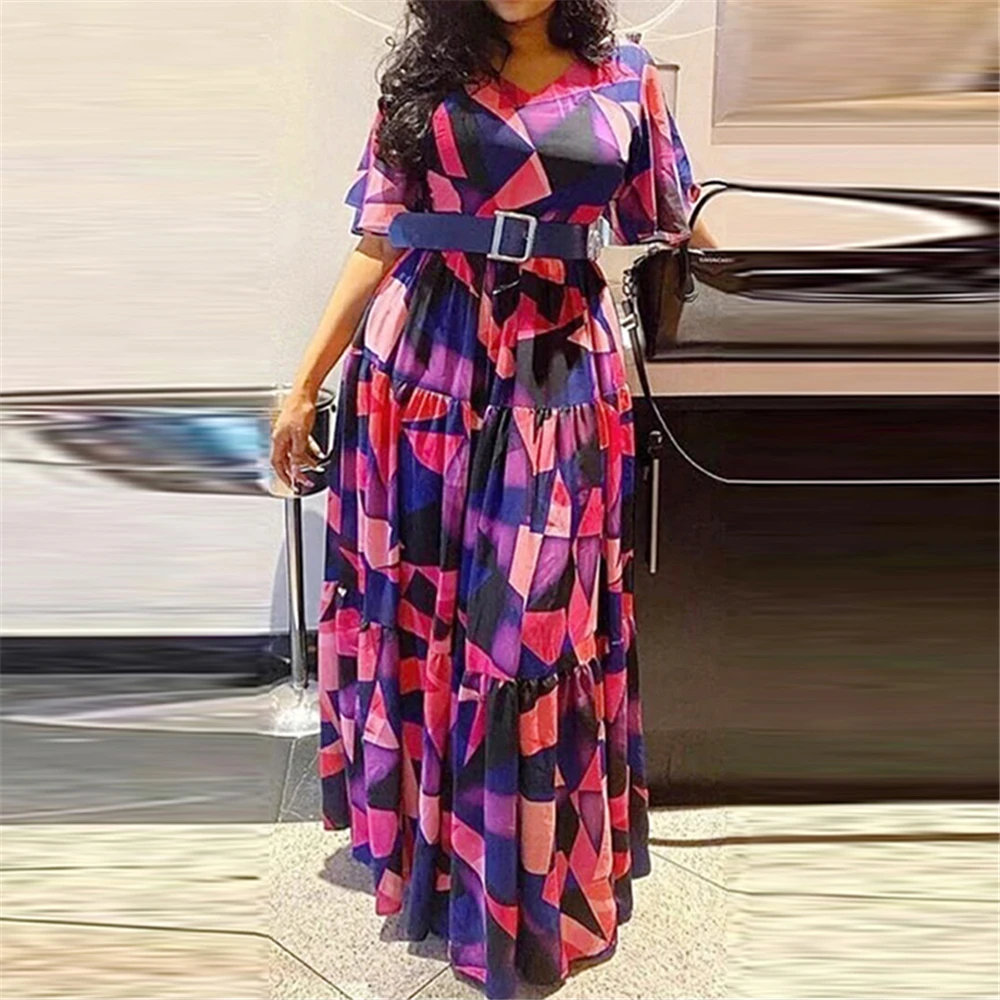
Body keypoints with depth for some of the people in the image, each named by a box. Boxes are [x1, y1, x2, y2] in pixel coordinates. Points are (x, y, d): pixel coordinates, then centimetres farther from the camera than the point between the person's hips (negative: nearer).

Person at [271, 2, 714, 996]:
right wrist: (305, 385, 2)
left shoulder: (624, 80, 7)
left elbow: (669, 224, 20)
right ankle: (426, 840, 32)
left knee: (537, 623, 1)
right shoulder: (423, 80, 7)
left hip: (557, 373, 0)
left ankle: (534, 884, 20)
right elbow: (378, 243, 5)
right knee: (419, 606, 8)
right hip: (423, 361, 1)